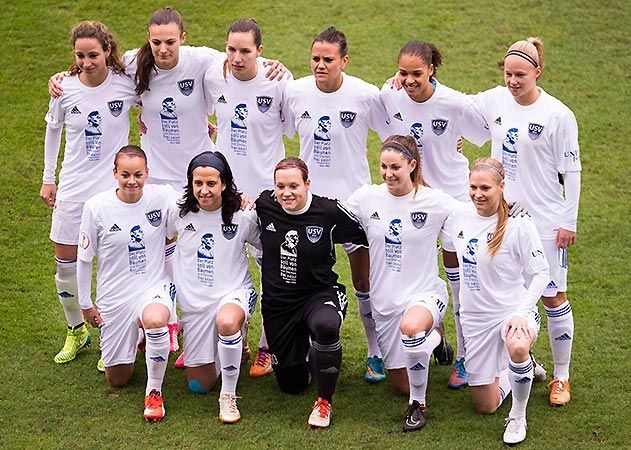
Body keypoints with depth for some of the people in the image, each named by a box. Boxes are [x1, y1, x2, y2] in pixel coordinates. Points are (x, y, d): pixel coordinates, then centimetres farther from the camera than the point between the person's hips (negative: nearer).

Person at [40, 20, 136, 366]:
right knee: (65, 264, 8)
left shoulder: (126, 83, -10)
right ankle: (77, 331, 31)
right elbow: (53, 130, 10)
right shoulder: (65, 88, -6)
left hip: (114, 189, -2)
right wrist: (48, 178, 12)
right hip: (73, 188, 2)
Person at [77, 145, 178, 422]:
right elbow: (84, 259, 0)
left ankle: (154, 392, -16)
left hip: (155, 287, -1)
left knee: (155, 320, -40)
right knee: (117, 380, 11)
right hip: (115, 296, 1)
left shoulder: (163, 197, -10)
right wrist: (85, 305, 6)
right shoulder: (97, 207, -11)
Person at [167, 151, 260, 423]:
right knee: (199, 385, 9)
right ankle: (233, 341, 41)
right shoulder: (180, 212, -6)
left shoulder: (243, 215, -11)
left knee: (226, 321, -43)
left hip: (234, 291, -3)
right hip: (194, 301, 4)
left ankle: (228, 396, -23)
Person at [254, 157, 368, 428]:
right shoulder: (264, 205, -9)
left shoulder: (329, 212, -16)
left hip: (320, 294, -3)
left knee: (325, 325, -42)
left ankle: (324, 402, -20)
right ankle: (304, 348, 49)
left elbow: (365, 237, -3)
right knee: (291, 385, 12)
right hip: (277, 301, 3)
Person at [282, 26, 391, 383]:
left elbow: (395, 135, 1)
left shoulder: (366, 95, -13)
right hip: (309, 197, 2)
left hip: (353, 197, -2)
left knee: (364, 277, 4)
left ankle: (377, 353, 17)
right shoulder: (295, 92, -6)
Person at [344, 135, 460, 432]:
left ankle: (418, 405, -17)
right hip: (385, 300, 4)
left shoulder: (436, 202, -12)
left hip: (425, 292, -4)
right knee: (401, 385, 14)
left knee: (411, 326, -43)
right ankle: (430, 336, 48)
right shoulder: (366, 197, -5)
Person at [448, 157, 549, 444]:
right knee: (485, 406, 11)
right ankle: (522, 368, 42)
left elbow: (541, 273, -14)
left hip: (512, 310, -5)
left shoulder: (519, 224, -17)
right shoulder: (459, 218, -3)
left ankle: (518, 417, -16)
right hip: (475, 317, 5)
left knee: (517, 348, -42)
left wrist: (521, 312, -24)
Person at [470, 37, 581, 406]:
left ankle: (562, 377, 15)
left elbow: (572, 171, -8)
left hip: (545, 221, -4)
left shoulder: (558, 115, -13)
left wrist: (569, 221, -8)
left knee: (553, 297, 2)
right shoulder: (494, 101, -1)